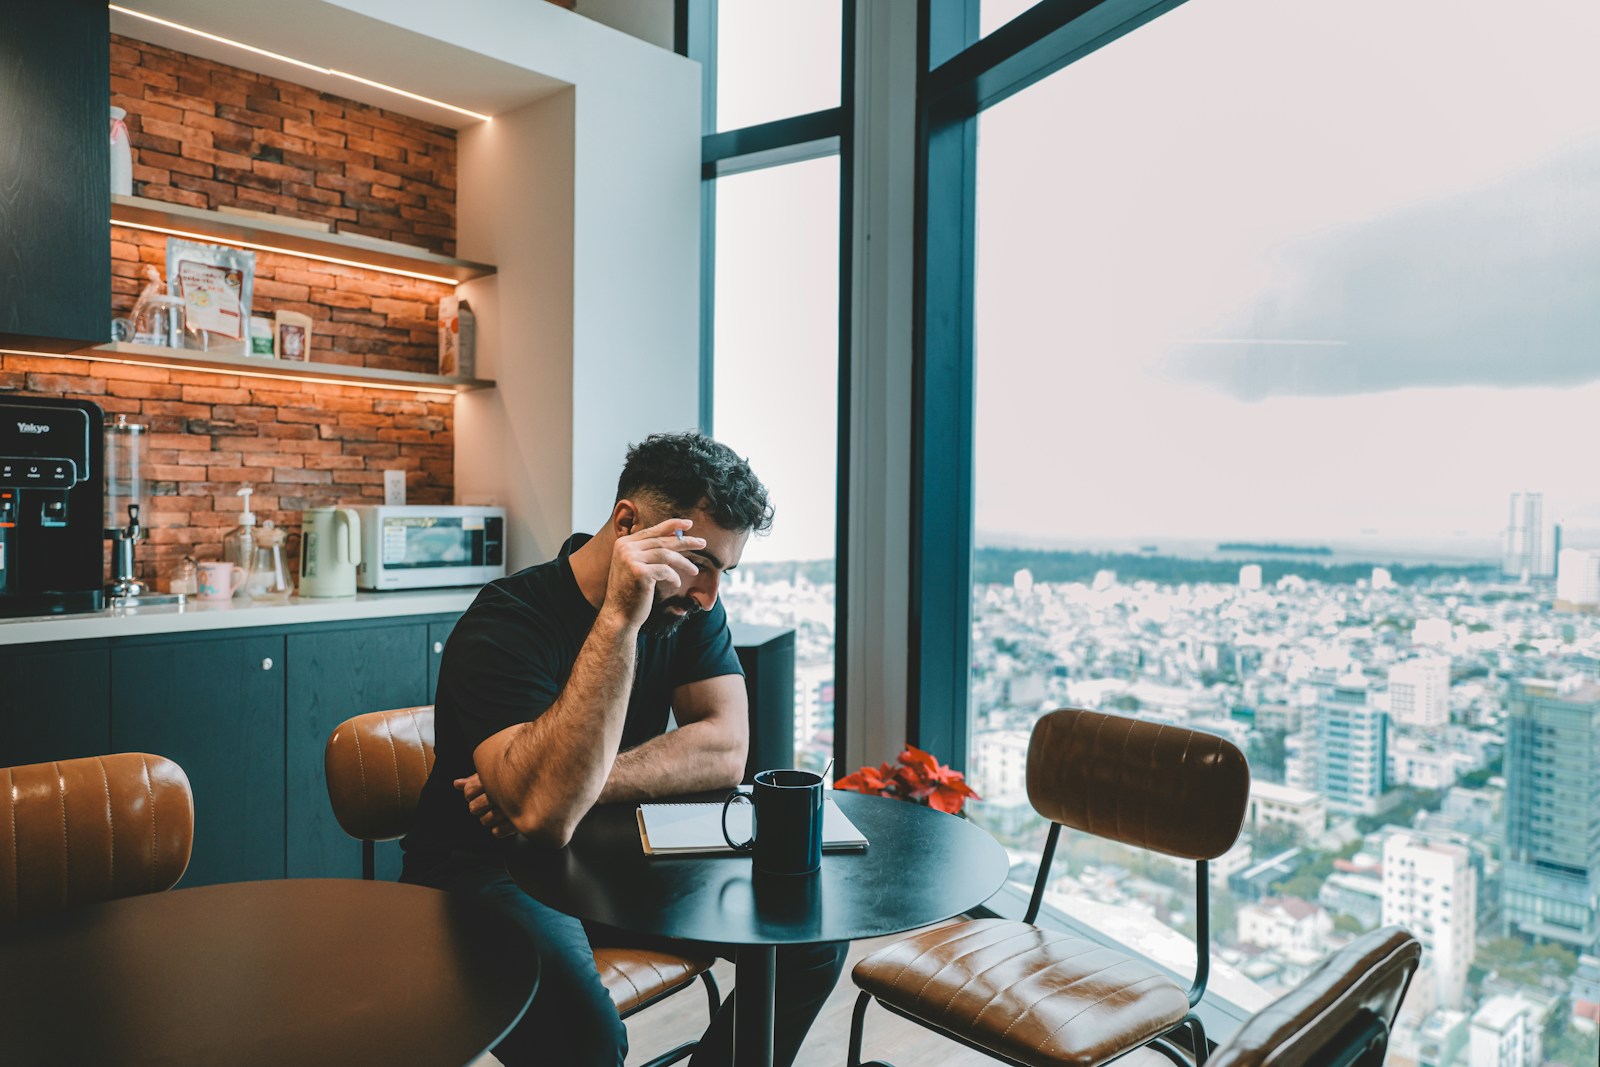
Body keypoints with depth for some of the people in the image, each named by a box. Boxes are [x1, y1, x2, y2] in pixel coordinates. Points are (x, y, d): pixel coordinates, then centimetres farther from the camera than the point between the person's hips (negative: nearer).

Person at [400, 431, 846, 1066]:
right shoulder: (505, 623, -24)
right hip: (490, 872, -6)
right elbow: (547, 814, -38)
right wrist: (619, 619, -42)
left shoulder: (690, 606, -3)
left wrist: (585, 786, -24)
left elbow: (725, 752, -12)